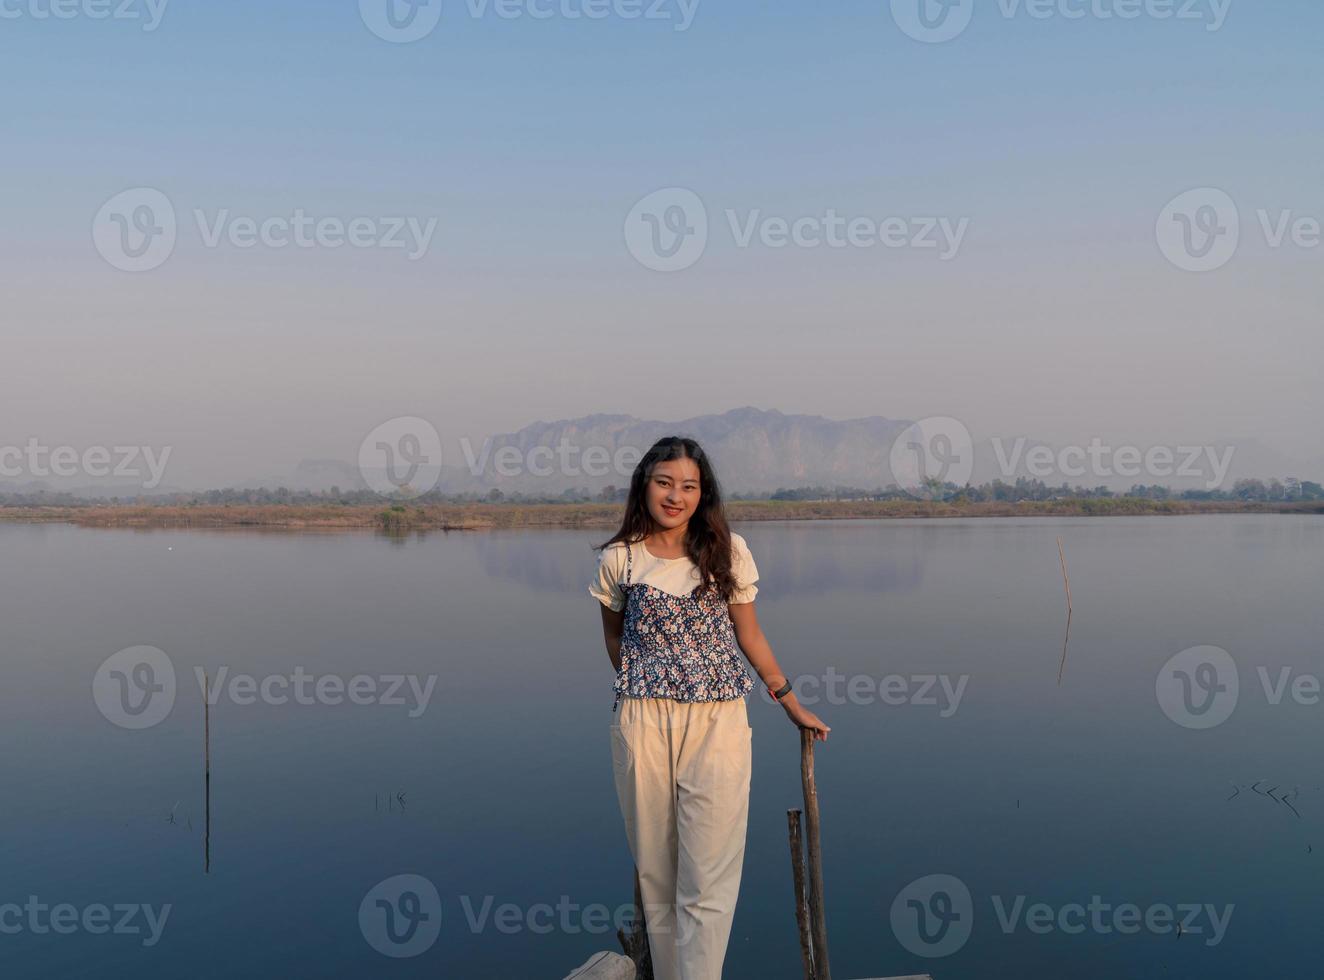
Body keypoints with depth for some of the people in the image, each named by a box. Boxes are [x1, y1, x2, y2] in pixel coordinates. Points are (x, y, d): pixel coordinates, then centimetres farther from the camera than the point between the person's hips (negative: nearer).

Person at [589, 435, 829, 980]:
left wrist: (792, 705, 13)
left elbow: (749, 635, 10)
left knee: (707, 881, -4)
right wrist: (642, 684, 11)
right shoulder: (619, 560, 1)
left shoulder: (728, 552, 1)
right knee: (655, 874, 9)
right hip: (643, 724, 1)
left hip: (717, 723, 0)